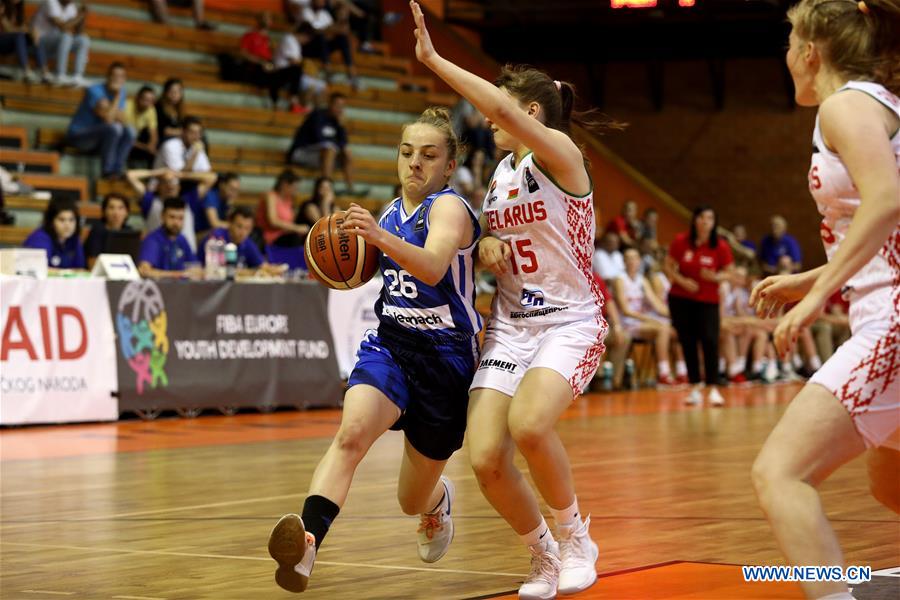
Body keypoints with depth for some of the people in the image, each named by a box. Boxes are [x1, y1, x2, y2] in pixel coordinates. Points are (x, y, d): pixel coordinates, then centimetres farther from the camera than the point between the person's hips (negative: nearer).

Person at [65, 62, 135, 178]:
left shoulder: (120, 92, 3)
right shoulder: (95, 91, -19)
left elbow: (122, 120, -3)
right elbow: (108, 119, -30)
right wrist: (117, 96, -24)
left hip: (96, 138, 7)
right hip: (78, 136, -7)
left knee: (129, 131, -14)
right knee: (113, 128, -31)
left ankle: (117, 171, -18)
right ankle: (107, 172, -24)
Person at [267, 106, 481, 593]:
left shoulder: (449, 207, -14)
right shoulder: (392, 212, 7)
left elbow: (433, 267, -35)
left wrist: (380, 238, -52)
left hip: (444, 355, -4)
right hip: (389, 344, 4)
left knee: (413, 500, 10)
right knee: (352, 431, -30)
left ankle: (439, 499, 48)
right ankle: (307, 543, -48)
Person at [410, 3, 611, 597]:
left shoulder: (559, 152, -10)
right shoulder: (501, 171, 13)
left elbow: (502, 109, -29)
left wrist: (433, 59, -27)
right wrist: (484, 247, 2)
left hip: (570, 321, -7)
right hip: (510, 325, 7)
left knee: (528, 425, -32)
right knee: (486, 458, -11)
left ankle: (575, 537, -6)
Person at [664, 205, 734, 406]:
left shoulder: (720, 247, -7)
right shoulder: (681, 241, -6)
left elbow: (728, 274, 1)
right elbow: (668, 267, 2)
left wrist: (716, 277, -20)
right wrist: (682, 280, -15)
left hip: (708, 301, -1)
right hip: (680, 299, 1)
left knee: (710, 341, -15)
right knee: (687, 342, 2)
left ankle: (713, 388, -11)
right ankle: (695, 388, 11)